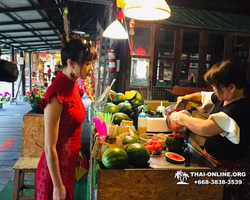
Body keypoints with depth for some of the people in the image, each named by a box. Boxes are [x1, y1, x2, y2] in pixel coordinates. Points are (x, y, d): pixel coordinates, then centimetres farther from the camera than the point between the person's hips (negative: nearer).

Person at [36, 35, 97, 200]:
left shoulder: (73, 86, -1)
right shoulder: (57, 94, -27)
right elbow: (50, 148, -23)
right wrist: (57, 186, -16)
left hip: (69, 163, 8)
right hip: (56, 168, -8)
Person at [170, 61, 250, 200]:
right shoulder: (223, 98, -1)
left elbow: (205, 128, -42)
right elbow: (202, 96, 18)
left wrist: (180, 117, -26)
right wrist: (188, 97, -3)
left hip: (230, 168, -8)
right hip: (213, 159, 8)